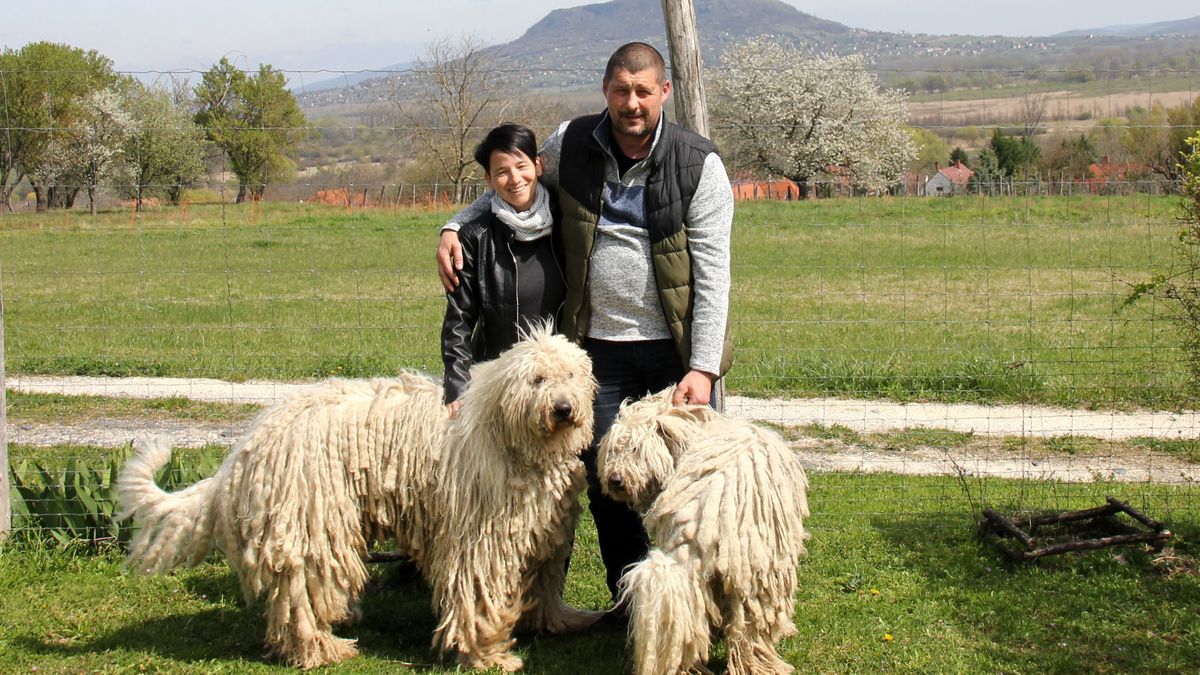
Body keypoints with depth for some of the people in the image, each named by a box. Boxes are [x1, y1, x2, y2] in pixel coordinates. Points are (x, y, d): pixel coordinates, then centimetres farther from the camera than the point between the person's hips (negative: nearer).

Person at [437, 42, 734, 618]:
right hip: (599, 348, 3)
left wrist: (702, 367, -17)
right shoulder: (571, 145, 0)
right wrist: (453, 225, 2)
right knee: (604, 480, 7)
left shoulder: (698, 164, -8)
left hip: (676, 348, -2)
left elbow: (712, 274, -11)